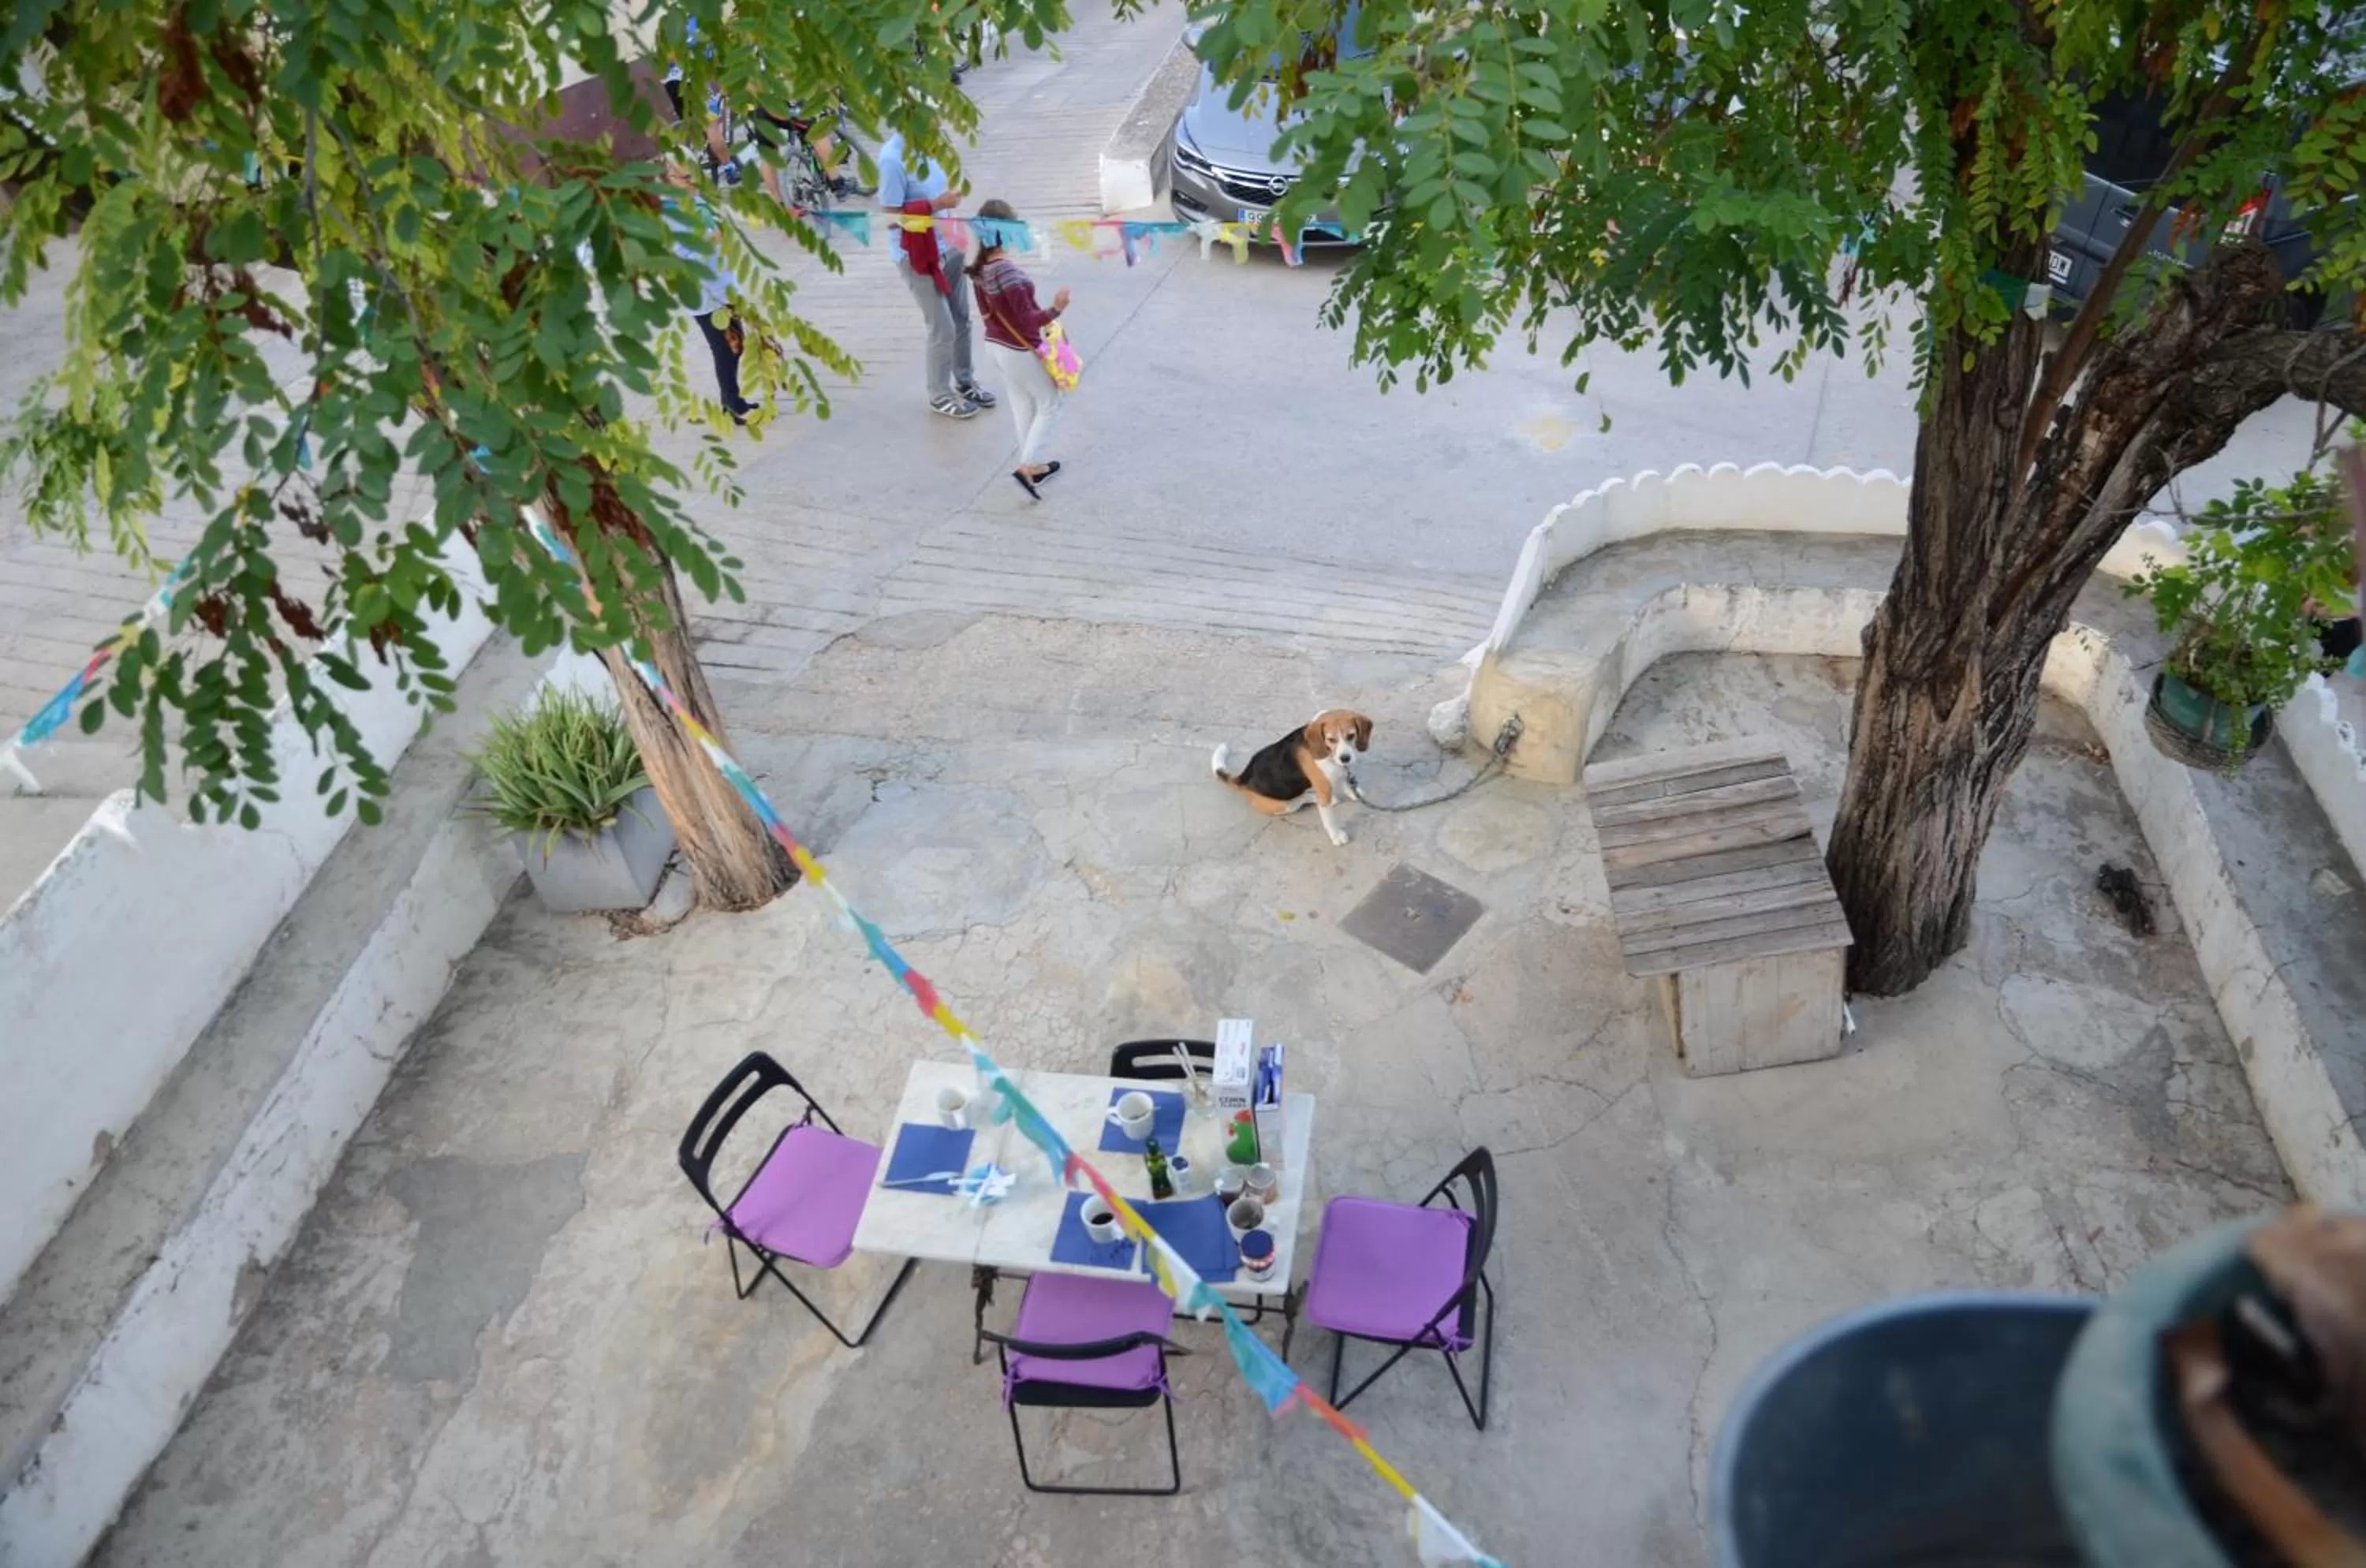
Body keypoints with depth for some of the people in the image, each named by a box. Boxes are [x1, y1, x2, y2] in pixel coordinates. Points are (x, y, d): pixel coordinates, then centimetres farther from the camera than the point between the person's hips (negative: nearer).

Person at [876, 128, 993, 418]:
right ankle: (940, 395, 20)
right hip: (917, 255, -7)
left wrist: (951, 190, 0)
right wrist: (937, 205, -26)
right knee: (943, 329, 1)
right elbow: (891, 213, -23)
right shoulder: (893, 159, -24)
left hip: (947, 246, 8)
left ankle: (964, 381, 36)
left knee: (961, 318, 17)